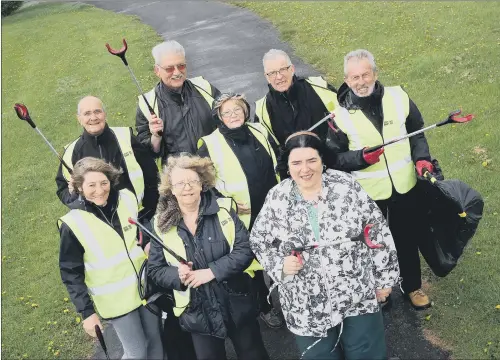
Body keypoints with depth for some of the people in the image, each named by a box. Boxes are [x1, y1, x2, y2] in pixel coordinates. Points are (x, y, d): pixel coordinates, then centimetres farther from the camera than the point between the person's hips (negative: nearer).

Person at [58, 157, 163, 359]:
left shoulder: (127, 199, -7)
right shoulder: (73, 224, -17)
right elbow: (71, 273, -10)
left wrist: (149, 244, -6)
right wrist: (86, 311, -12)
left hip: (145, 286, 4)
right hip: (115, 300, -4)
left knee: (155, 341, 18)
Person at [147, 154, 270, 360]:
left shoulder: (223, 210, -8)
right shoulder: (162, 225, -4)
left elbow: (245, 250, -12)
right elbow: (154, 270, 1)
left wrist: (212, 271, -22)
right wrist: (177, 275, -20)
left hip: (237, 304, -1)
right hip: (197, 312, 1)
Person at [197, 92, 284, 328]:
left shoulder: (260, 132, 4)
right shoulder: (210, 144, -10)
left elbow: (277, 165, 13)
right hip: (243, 217, -3)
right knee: (252, 263, 11)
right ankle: (265, 307, 31)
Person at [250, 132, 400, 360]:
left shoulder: (346, 186, -8)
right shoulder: (277, 199, -5)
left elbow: (378, 232, -1)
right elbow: (259, 241, 7)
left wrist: (384, 278, 1)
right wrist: (281, 265, -10)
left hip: (359, 296, 0)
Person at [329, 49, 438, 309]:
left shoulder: (398, 97, -7)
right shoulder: (340, 113, -13)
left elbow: (416, 132, 6)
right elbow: (335, 158, -9)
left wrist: (421, 158, -10)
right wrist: (361, 157, -25)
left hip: (405, 186, 2)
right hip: (367, 193, -2)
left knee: (408, 240, 20)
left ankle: (412, 286, 44)